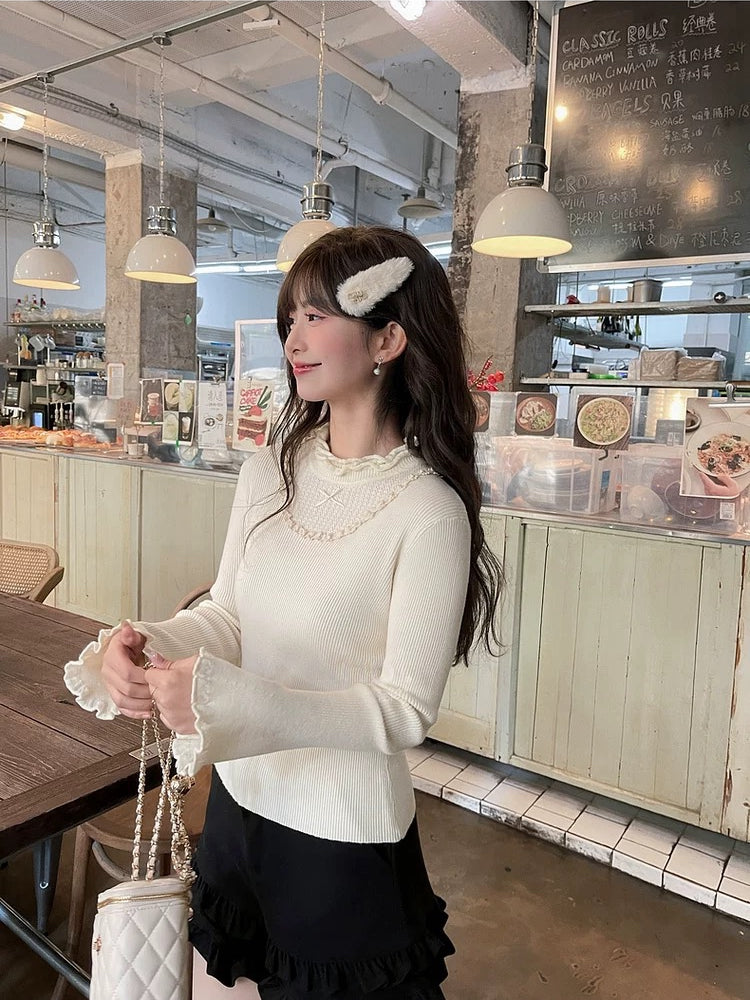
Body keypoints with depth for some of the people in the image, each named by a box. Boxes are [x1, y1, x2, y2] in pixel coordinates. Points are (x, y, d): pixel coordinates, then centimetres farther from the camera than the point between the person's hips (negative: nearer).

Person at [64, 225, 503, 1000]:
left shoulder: (428, 512, -23)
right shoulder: (269, 473, -6)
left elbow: (405, 709, -21)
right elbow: (228, 613, 3)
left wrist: (226, 701, -29)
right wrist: (143, 647, -17)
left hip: (343, 839, -5)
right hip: (236, 802, 6)